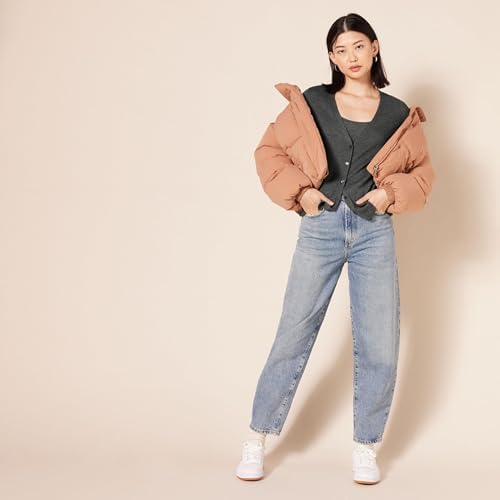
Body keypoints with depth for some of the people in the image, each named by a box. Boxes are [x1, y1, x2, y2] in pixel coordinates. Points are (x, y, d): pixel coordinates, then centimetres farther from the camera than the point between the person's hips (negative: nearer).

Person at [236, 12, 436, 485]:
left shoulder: (399, 115, 8)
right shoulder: (311, 104, 5)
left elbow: (423, 173, 14)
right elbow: (269, 151, 8)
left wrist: (392, 192, -5)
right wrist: (299, 191, -5)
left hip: (374, 232, 1)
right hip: (321, 227, -1)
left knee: (379, 347, 3)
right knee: (293, 336, 2)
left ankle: (365, 447, 20)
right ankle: (256, 438, 15)